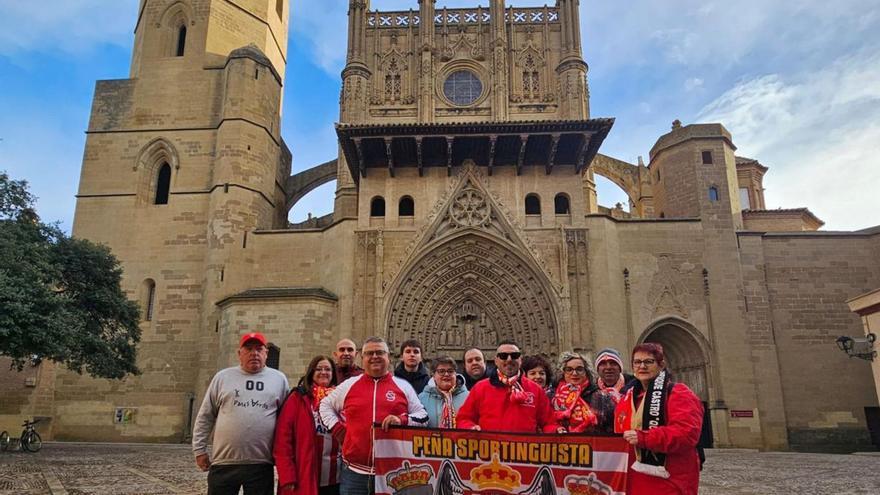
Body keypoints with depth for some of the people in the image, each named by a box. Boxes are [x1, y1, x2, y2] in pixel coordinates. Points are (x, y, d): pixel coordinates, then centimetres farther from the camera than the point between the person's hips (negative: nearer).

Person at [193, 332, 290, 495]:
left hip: (261, 464, 0)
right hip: (224, 463, 0)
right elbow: (205, 417, 10)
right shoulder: (222, 377, 7)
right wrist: (200, 450, 7)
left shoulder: (279, 379, 6)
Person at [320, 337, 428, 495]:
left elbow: (423, 416, 8)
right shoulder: (349, 385, 9)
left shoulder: (403, 386, 6)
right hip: (355, 470, 1)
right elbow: (325, 405, 21)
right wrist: (337, 429, 7)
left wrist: (402, 420, -11)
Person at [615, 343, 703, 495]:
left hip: (669, 483, -6)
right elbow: (620, 436, 24)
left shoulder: (678, 394, -7)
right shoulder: (627, 398, 15)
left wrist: (643, 438, -27)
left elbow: (687, 433, -21)